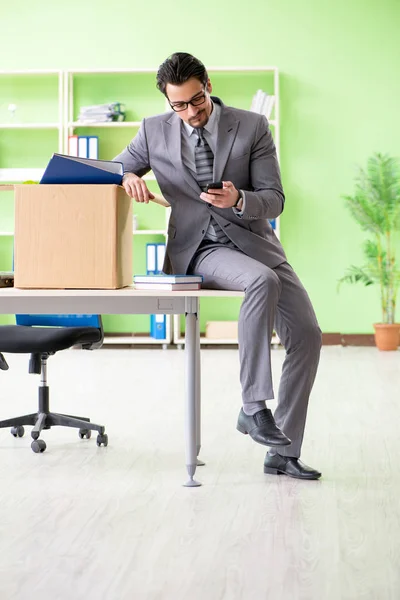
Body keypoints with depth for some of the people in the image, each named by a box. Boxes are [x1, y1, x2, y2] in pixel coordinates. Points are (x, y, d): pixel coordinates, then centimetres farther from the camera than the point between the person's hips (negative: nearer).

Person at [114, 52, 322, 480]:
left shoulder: (252, 127, -2)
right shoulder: (154, 131, 1)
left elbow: (274, 201, -3)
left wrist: (239, 200, -26)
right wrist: (128, 177, -13)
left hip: (253, 240, 3)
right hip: (200, 249, -3)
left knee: (306, 336, -7)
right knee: (263, 281, -35)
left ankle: (284, 452, 4)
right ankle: (253, 408, -31)